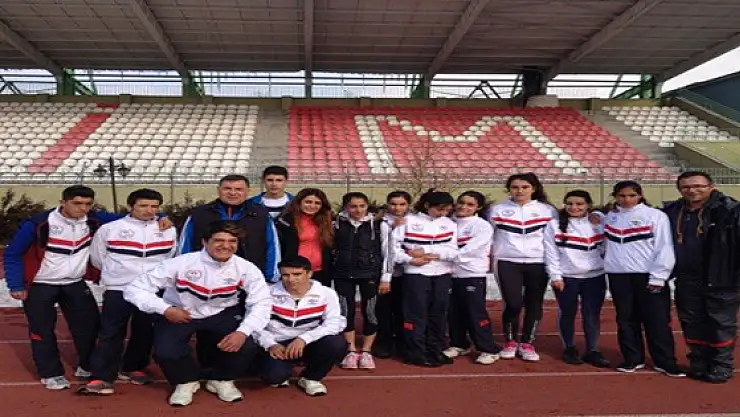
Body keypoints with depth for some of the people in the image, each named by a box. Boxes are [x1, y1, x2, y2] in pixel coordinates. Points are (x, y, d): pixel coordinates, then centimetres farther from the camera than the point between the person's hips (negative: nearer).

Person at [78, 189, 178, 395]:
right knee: (111, 334, -6)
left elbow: (172, 258, 16)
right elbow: (97, 258, 8)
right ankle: (101, 377, -4)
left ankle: (132, 369, 27)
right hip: (118, 290, -3)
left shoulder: (168, 230, 6)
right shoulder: (109, 229, -1)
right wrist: (117, 274, 12)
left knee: (145, 333, 10)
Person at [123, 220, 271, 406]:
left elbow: (261, 302, -17)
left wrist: (243, 331, -33)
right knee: (165, 353, -26)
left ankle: (221, 380, 13)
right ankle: (187, 381, 11)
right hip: (178, 315, -1)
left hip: (221, 314, 1)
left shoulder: (246, 269, -18)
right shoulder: (181, 264, -25)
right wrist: (165, 309, -33)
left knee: (248, 346, -21)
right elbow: (133, 289, -21)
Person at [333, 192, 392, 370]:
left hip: (370, 275, -2)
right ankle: (351, 351, 19)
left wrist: (386, 278, -4)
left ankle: (366, 352, 17)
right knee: (346, 312, 6)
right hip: (343, 275, 2)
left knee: (370, 312, 3)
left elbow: (387, 253, -1)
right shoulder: (337, 224, 1)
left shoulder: (380, 225, -4)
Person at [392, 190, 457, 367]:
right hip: (416, 274, -3)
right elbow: (393, 246, -5)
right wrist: (410, 260, -16)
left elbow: (452, 251, -5)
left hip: (442, 275, 4)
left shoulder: (450, 224, 7)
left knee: (438, 314, 10)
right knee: (416, 314, -1)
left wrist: (425, 251, -12)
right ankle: (416, 354, 8)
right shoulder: (408, 221, -1)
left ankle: (436, 351, 22)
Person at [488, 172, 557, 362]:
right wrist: (491, 260, 5)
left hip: (538, 263, 1)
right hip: (508, 263, -1)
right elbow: (488, 236, 10)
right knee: (513, 304, -7)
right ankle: (510, 342, 13)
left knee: (534, 304, 4)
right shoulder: (497, 210, 5)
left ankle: (527, 344, 18)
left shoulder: (548, 210, 5)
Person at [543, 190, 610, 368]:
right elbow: (551, 252, -5)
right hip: (566, 277, -2)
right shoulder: (555, 225, -2)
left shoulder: (598, 224, 7)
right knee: (567, 313, 7)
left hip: (595, 277, 2)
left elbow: (605, 249, 9)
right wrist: (555, 276, -9)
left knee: (592, 314, 4)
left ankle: (593, 351, 13)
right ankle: (570, 349, 21)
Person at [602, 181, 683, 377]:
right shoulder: (609, 217, 10)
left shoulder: (655, 215, -2)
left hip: (648, 276, -3)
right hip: (618, 276, 4)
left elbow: (664, 248, -6)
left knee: (657, 321, 1)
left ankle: (665, 362, 11)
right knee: (626, 319, 9)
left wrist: (658, 277, -11)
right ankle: (633, 359, 20)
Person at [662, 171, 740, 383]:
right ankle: (699, 364, 27)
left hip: (721, 280, -5)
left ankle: (722, 366, 20)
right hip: (686, 281, 5)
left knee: (722, 324, 7)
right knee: (692, 324, 13)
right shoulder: (671, 212, 4)